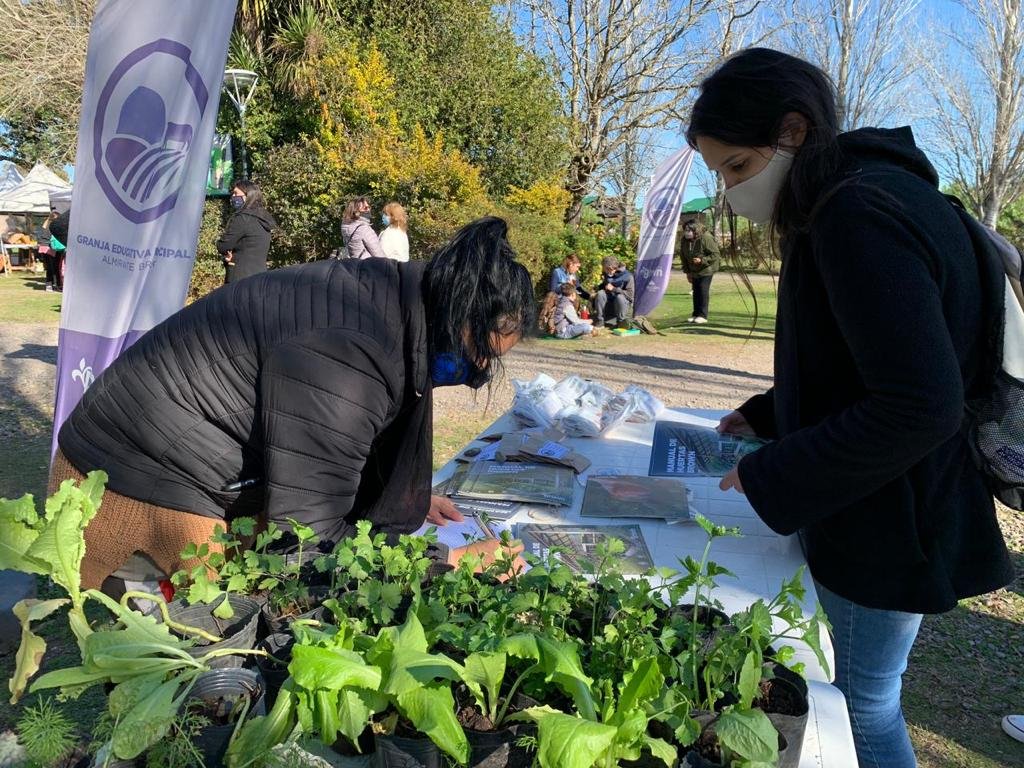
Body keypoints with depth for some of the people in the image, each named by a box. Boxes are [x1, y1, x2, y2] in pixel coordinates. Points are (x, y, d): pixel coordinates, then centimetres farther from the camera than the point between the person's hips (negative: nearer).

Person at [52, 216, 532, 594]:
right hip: (136, 491, -9)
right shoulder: (345, 352, -34)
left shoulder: (383, 296, -3)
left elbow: (321, 445, 12)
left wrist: (408, 498, 9)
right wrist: (451, 561, -23)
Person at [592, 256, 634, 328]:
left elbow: (630, 295, -19)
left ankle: (621, 322, -16)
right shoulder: (606, 275, 0)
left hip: (623, 304, -4)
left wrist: (614, 289, -25)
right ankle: (599, 322, -19)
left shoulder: (627, 276, -15)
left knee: (620, 297, -36)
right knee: (600, 294, -23)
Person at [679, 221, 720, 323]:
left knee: (703, 290, -12)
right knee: (696, 291, 9)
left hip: (706, 270, -6)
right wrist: (687, 271, 5)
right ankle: (696, 314, 17)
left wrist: (702, 260, -32)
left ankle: (703, 315, -7)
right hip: (694, 270, 6)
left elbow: (715, 254, -22)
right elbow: (684, 256, 7)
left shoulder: (706, 238, -25)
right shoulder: (685, 240, -6)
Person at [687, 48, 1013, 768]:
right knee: (849, 688, 24)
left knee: (863, 703, 10)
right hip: (861, 510, 10)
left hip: (887, 525, -10)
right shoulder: (848, 202, 7)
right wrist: (766, 416, 11)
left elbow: (919, 407, -30)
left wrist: (766, 484, -24)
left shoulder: (861, 218, -26)